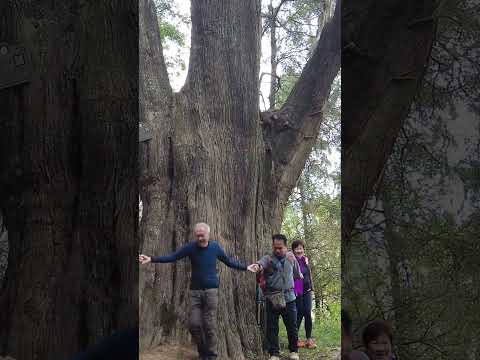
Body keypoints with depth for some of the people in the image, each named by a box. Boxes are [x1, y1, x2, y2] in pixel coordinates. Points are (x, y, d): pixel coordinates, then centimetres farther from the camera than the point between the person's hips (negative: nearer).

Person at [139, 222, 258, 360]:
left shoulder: (216, 247, -1)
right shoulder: (191, 247, -4)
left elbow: (229, 261, 13)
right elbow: (172, 257, -4)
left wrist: (246, 267, 12)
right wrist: (151, 259, -13)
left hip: (211, 290, -1)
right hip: (195, 291, 1)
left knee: (210, 325, -3)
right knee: (194, 324, -2)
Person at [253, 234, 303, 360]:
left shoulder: (291, 257, 5)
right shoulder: (268, 259, -7)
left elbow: (297, 272, 25)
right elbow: (261, 263, -31)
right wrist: (258, 266, -51)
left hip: (289, 298, 2)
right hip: (272, 298, -2)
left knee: (292, 326, 9)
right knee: (272, 328, 2)